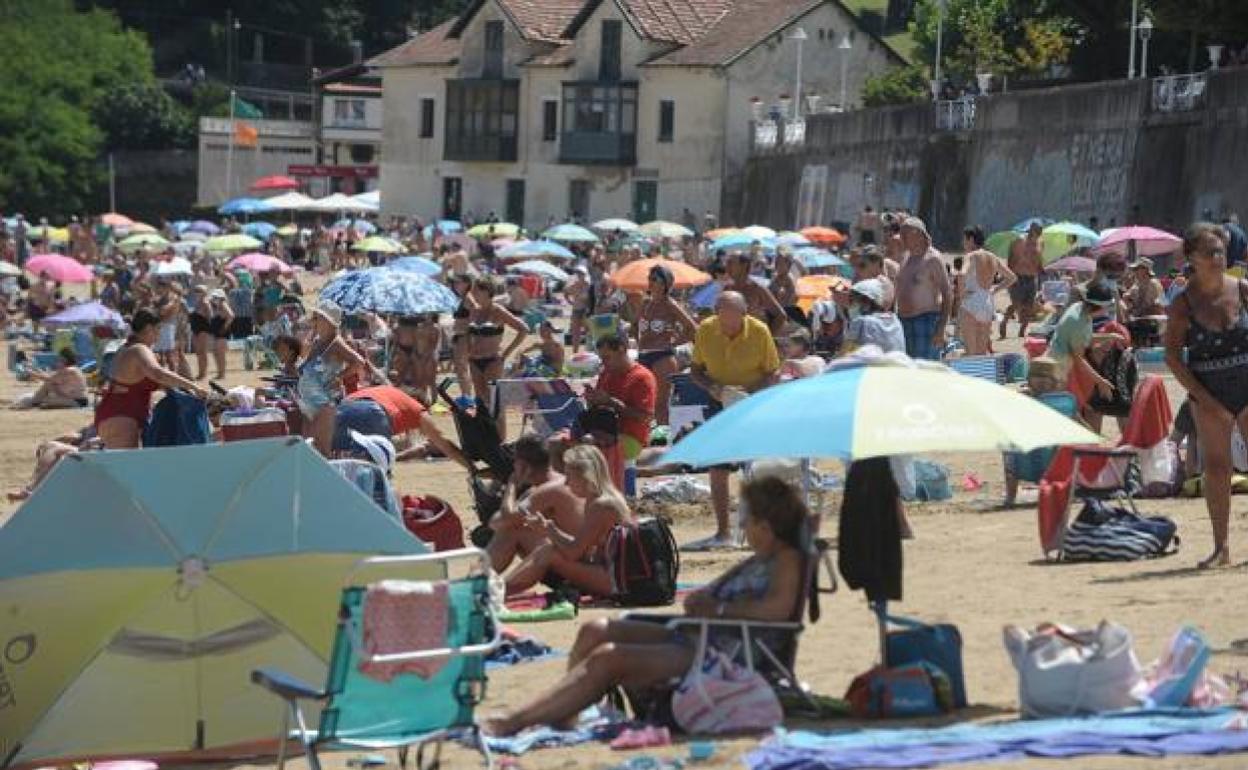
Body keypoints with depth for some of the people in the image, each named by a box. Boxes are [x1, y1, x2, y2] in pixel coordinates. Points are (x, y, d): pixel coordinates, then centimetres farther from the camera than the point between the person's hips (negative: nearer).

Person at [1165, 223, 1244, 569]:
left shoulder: (1241, 290, -2)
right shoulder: (1183, 303, -5)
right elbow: (1172, 355, -4)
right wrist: (1203, 398, -10)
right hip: (1208, 395, 0)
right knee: (1215, 466, 2)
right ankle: (1221, 546, 10)